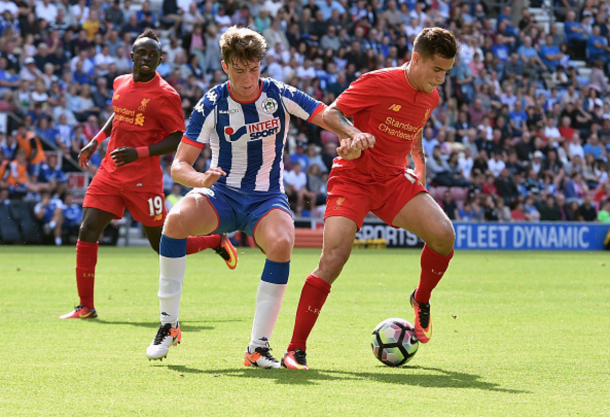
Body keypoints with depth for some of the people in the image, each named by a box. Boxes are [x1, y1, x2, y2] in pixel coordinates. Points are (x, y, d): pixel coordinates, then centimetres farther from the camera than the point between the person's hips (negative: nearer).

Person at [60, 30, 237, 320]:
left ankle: (217, 241, 32)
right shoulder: (121, 84, 8)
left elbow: (178, 139, -12)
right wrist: (96, 141, 17)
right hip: (110, 173, 5)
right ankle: (85, 307, 0)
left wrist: (139, 152, -22)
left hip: (143, 179, -5)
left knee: (163, 245, 4)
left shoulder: (165, 95, -11)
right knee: (87, 233, -8)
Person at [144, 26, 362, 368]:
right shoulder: (212, 105, -10)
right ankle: (169, 326, -19)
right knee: (177, 219, -33)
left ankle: (259, 348, -24)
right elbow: (179, 166, -11)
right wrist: (201, 180, -35)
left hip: (267, 198, 0)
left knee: (281, 243, -34)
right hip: (221, 195, 0)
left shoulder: (279, 96, -8)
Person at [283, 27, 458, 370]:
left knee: (444, 234, -18)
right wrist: (352, 133, -28)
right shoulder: (378, 83, -15)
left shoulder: (431, 97, 5)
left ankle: (422, 300, 12)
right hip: (353, 177, -5)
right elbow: (330, 113, -10)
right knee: (334, 258, -20)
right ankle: (296, 349, -11)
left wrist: (420, 164, 13)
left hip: (394, 179, 5)